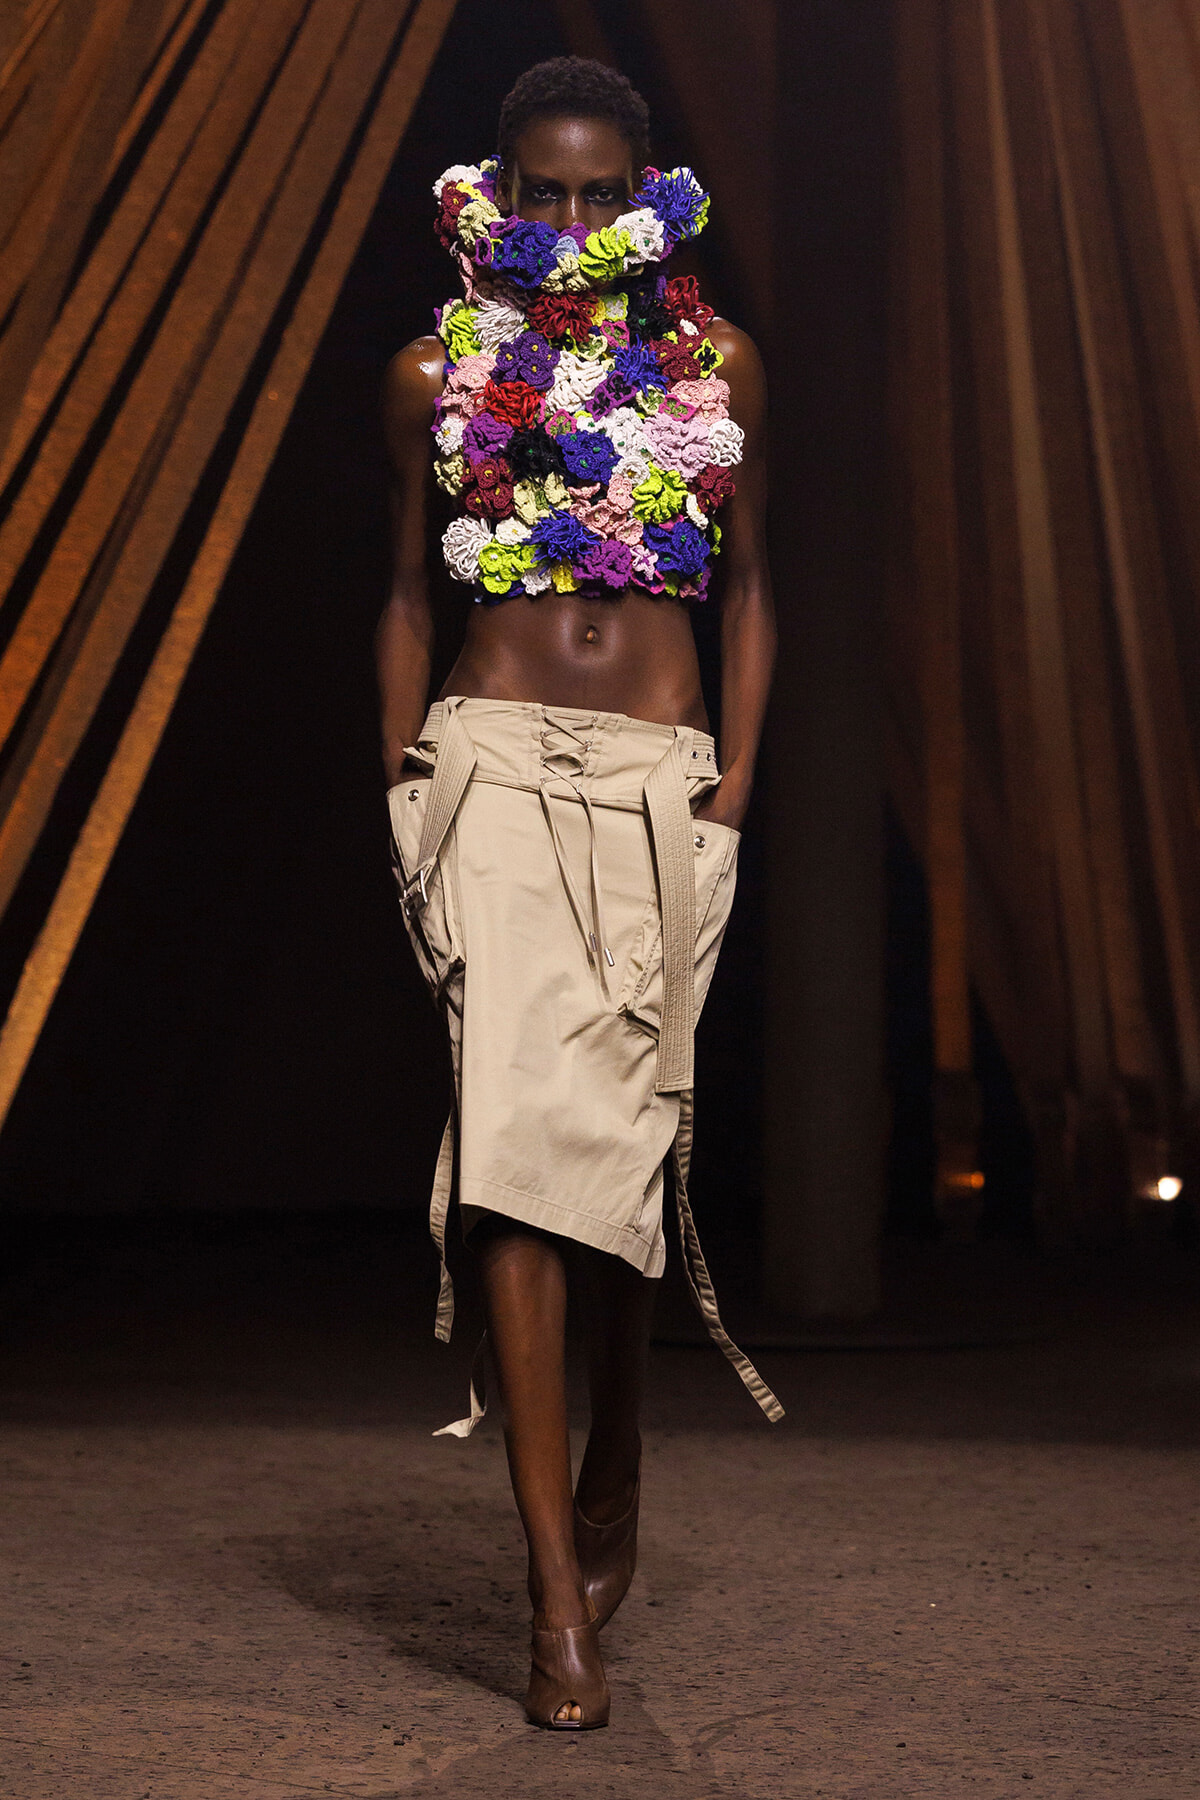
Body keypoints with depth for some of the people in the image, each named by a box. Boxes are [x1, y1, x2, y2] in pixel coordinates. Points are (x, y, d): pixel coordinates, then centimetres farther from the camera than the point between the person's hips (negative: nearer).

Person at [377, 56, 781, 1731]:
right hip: (495, 767, -1)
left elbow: (748, 585, 14)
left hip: (659, 777, 1)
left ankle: (614, 1488, 31)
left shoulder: (715, 366, 11)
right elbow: (409, 594, 14)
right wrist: (399, 777, 3)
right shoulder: (438, 374, 9)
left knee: (629, 1144, 3)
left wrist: (739, 769, 2)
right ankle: (560, 1597, -13)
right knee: (522, 1137, -14)